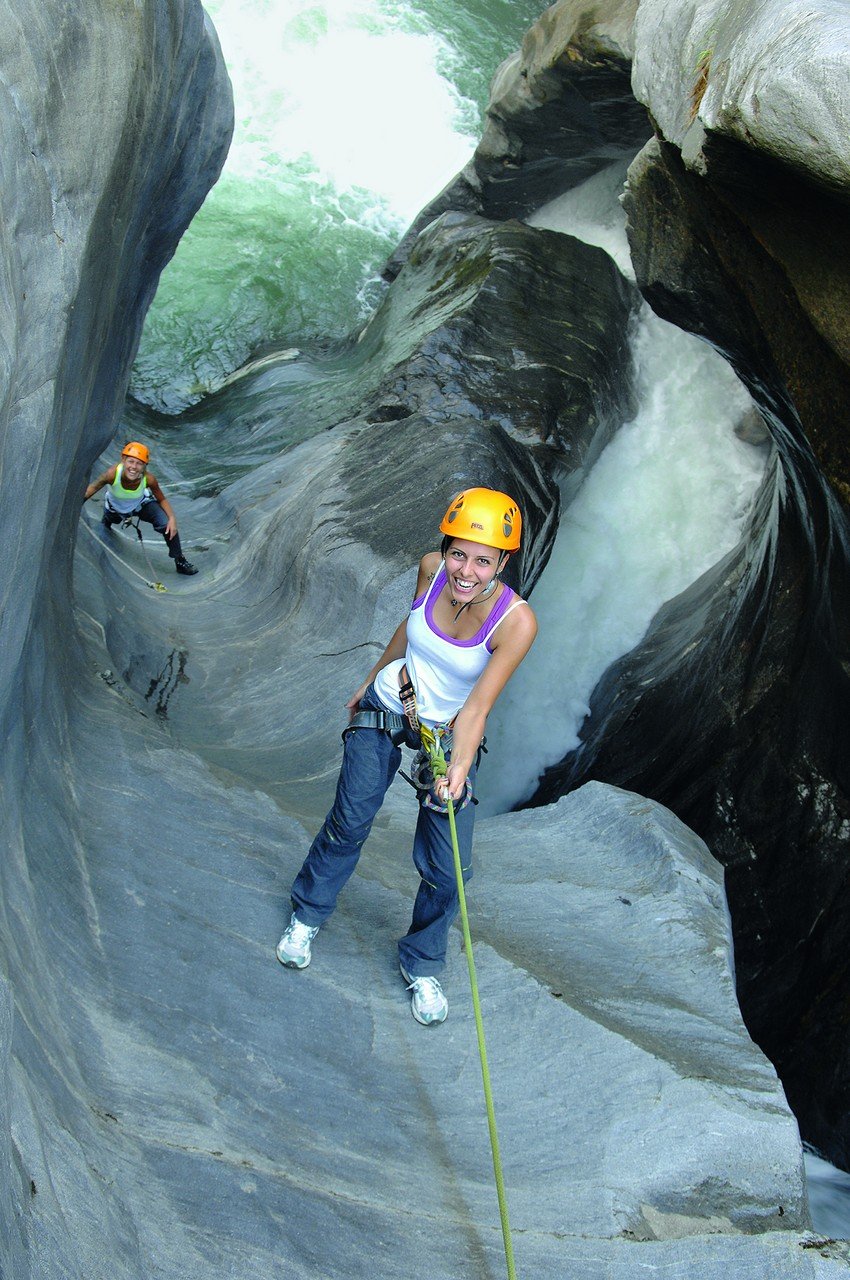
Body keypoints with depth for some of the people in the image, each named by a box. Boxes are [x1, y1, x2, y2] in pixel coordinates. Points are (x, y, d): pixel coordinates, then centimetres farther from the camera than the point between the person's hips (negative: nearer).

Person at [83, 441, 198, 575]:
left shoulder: (149, 479, -37)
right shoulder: (113, 473, -41)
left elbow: (162, 499, -19)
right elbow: (93, 488, -23)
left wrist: (172, 517, -33)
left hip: (142, 504, -1)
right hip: (115, 508, 1)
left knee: (168, 526, -19)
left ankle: (180, 561, 2)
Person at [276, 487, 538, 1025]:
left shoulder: (516, 621, -28)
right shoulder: (432, 568, -17)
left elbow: (476, 708, -30)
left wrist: (458, 769, -46)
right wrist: (370, 680, 17)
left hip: (449, 734, -2)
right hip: (386, 708, 2)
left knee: (448, 868, -3)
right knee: (349, 822, 11)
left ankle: (423, 964, 24)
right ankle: (307, 915, 39)